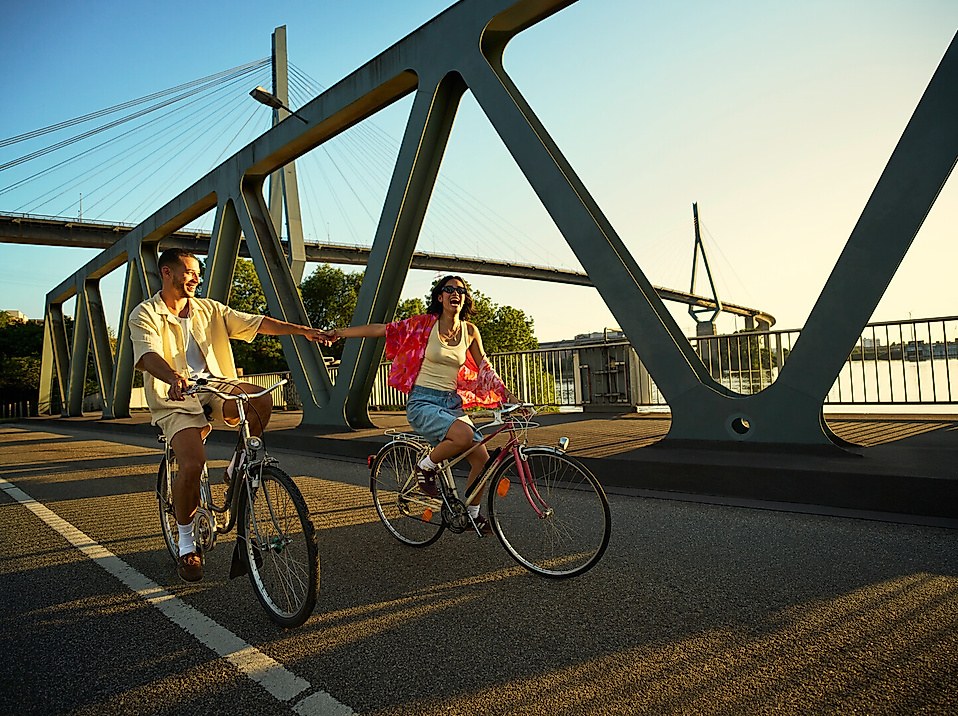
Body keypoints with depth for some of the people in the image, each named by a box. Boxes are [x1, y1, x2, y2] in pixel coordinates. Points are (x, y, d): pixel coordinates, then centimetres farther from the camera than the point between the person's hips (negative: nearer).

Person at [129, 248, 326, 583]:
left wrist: (301, 330, -11)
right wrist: (174, 377, -43)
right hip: (175, 401, -3)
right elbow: (147, 356, -20)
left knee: (261, 399, -28)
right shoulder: (145, 314, -1)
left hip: (215, 387, 3)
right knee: (193, 463, -24)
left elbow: (255, 322, 2)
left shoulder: (209, 309, 12)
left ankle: (238, 469, -2)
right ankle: (186, 541, 3)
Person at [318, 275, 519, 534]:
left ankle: (472, 513, 20)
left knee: (482, 459, -6)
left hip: (452, 403, 5)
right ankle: (426, 467, -3)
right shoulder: (425, 324, -7)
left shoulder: (469, 332, 4)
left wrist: (510, 398, 7)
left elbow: (485, 369, 12)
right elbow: (379, 329, -6)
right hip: (423, 402, -5)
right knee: (464, 435, -32)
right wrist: (337, 333, -9)